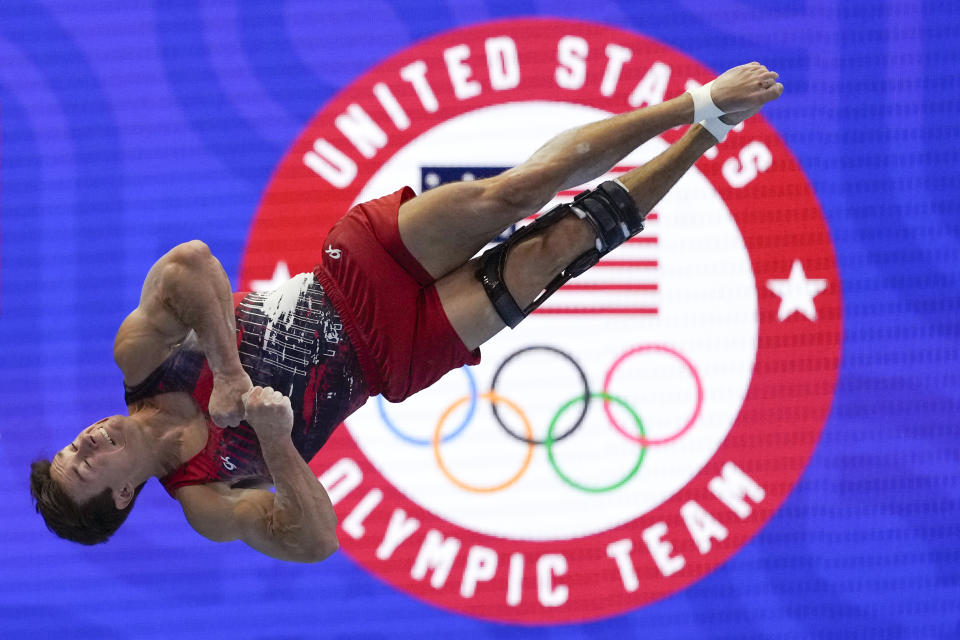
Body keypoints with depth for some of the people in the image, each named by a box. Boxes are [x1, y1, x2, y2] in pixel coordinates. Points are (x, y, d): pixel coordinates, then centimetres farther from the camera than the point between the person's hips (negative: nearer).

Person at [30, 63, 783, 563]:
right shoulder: (204, 500, -14)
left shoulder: (140, 359, -10)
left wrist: (229, 375, -32)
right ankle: (701, 137, 6)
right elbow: (316, 539, -25)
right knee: (561, 243, -13)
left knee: (516, 191, -16)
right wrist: (274, 438, -38)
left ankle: (699, 106, -1)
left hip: (356, 267, 2)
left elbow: (189, 265, -27)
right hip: (398, 346, -2)